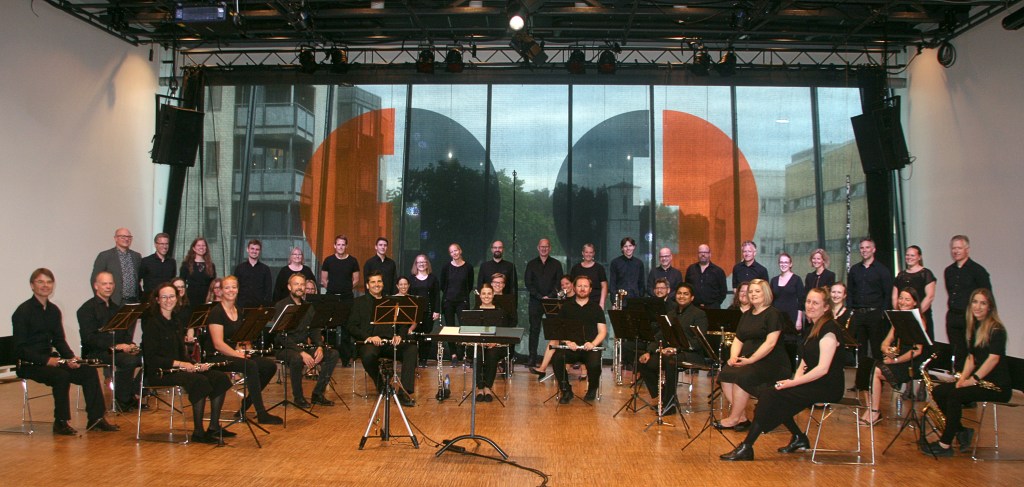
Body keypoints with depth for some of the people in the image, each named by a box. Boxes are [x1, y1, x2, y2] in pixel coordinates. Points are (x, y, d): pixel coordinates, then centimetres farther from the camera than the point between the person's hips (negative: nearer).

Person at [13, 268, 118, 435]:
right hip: (29, 364, -7)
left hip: (49, 360, 7)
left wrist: (71, 357, -5)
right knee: (62, 376, -32)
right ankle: (60, 422, -17)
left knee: (89, 371, -10)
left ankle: (96, 419, -7)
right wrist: (46, 360, -26)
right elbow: (20, 348, -16)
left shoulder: (54, 310, 11)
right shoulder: (23, 311, -11)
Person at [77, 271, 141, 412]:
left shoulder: (115, 308, 21)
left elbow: (124, 333, 22)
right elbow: (89, 338, -15)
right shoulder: (87, 309, -3)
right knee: (129, 361, -33)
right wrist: (115, 346, -23)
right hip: (95, 352, -7)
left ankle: (134, 394, -2)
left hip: (118, 349, 7)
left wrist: (129, 345, -1)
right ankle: (122, 400, -16)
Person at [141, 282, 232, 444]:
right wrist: (178, 363, -22)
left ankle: (213, 427, 0)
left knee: (220, 378, -7)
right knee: (200, 381, -31)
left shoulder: (175, 321, 15)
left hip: (178, 368, 8)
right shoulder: (152, 323, -10)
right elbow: (150, 357, -17)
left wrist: (194, 364, -1)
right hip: (159, 372, -8)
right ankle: (198, 432, -21)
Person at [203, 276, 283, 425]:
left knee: (270, 366, -9)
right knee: (251, 366, -32)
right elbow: (218, 344, -18)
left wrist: (244, 348, -3)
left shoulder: (238, 312, 13)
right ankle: (261, 414, -28)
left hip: (234, 354, 8)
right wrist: (239, 355, -23)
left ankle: (246, 404, 4)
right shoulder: (216, 312, -11)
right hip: (217, 357, -8)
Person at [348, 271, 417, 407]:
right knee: (368, 355, -38)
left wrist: (399, 335, -4)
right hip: (370, 342, -2)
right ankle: (380, 384, -7)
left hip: (390, 341, 3)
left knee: (411, 348, -28)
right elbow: (352, 327, 4)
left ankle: (404, 392, -28)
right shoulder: (359, 302, 15)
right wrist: (369, 337, -14)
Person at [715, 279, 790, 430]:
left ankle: (734, 419, -15)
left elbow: (770, 343, -16)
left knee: (741, 376, -30)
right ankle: (742, 417, -11)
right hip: (747, 360, 7)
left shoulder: (773, 314, -6)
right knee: (725, 374, -20)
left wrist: (750, 360, -22)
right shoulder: (746, 315, 18)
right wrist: (734, 356, -3)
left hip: (770, 362, -7)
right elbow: (738, 339, 17)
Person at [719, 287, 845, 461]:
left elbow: (823, 368, -21)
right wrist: (796, 378, -4)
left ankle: (746, 448, -16)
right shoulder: (814, 327, 15)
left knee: (772, 395, -20)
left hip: (826, 386, -8)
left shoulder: (829, 328, -13)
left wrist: (793, 382, -19)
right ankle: (799, 439, 8)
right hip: (812, 382, 8)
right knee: (768, 394, -7)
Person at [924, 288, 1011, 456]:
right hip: (979, 380, 8)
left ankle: (945, 445, -20)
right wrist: (962, 378, -2)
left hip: (997, 385, -8)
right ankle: (962, 432, 0)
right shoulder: (974, 326, 13)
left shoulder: (997, 329, -11)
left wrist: (973, 379, -24)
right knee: (938, 391, -8)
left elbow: (993, 358, -21)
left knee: (955, 395, -27)